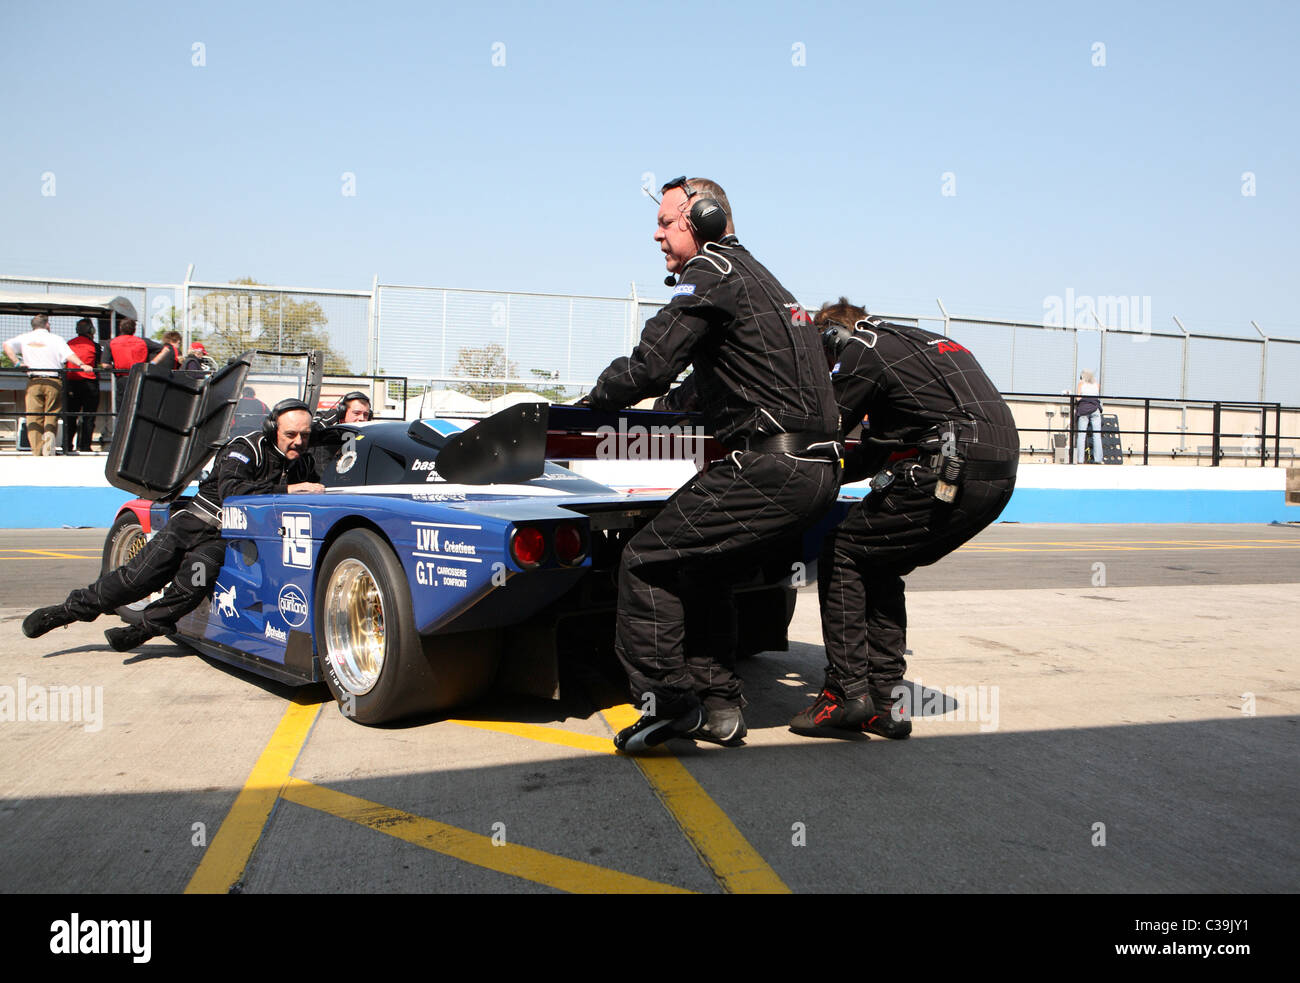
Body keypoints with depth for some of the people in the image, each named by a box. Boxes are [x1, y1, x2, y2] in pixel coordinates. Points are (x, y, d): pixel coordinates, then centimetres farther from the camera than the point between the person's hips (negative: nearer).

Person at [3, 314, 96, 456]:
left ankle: (37, 453, -7)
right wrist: (82, 365, -18)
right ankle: (49, 436, -20)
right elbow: (68, 355, -9)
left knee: (33, 419, 2)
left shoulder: (25, 338, 14)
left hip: (33, 382, 1)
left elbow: (7, 345, 0)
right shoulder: (56, 339, 7)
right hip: (54, 382, -1)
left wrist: (17, 362, -5)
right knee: (51, 417, 7)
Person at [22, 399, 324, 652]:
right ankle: (70, 609, 11)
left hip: (223, 540, 3)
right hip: (192, 524, -2)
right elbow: (230, 490, -29)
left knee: (191, 586, -24)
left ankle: (144, 629, -3)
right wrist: (285, 489, -34)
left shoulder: (303, 465, 4)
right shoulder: (245, 449, -13)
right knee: (139, 576, -8)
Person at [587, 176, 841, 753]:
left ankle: (667, 701, -4)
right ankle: (719, 704, 21)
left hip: (770, 467, -10)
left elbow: (648, 367, -12)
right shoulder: (757, 277, 26)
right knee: (700, 572, 21)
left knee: (646, 561, -5)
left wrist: (592, 403, 4)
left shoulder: (711, 273, -4)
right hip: (818, 471, 10)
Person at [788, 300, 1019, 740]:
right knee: (879, 569, 17)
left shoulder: (861, 351, 1)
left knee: (842, 555, 3)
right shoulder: (927, 342, 29)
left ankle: (846, 690, -1)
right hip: (1000, 476, 9)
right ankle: (886, 701, 15)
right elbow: (881, 448, 32)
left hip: (950, 474, -9)